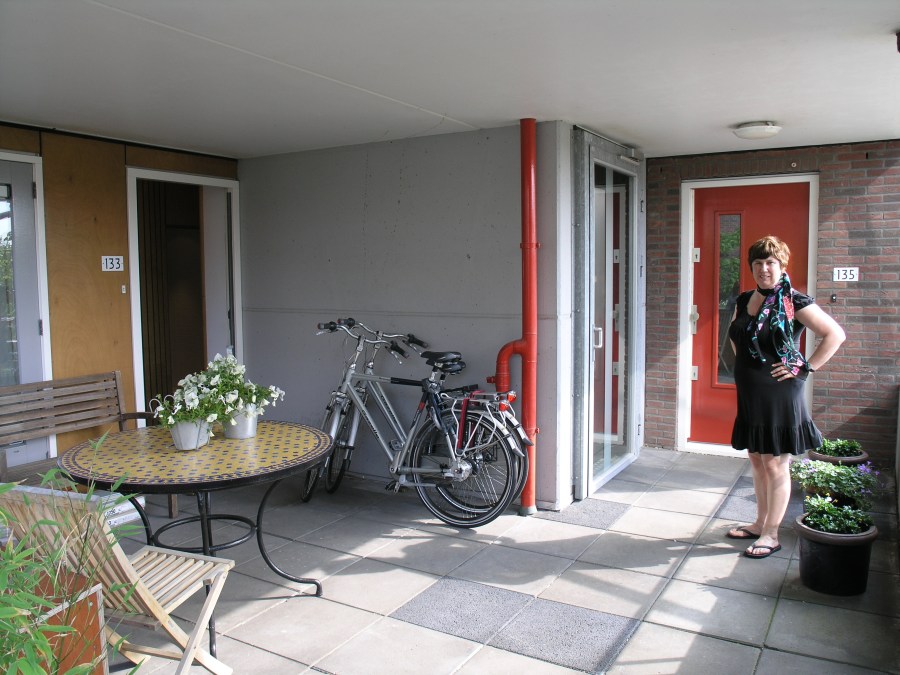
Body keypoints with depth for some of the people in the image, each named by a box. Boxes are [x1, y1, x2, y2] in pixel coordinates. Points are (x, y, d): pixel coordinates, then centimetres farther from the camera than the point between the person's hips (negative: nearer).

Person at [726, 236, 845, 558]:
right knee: (757, 461, 15)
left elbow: (835, 334, -12)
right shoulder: (744, 301, 9)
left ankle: (771, 535, 11)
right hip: (749, 395, 7)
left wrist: (806, 367, -13)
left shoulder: (794, 302, -10)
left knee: (775, 465, 1)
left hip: (779, 396, -7)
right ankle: (760, 523, 28)